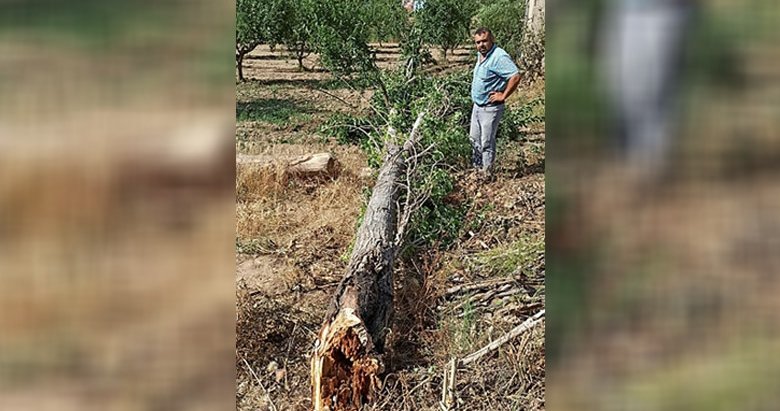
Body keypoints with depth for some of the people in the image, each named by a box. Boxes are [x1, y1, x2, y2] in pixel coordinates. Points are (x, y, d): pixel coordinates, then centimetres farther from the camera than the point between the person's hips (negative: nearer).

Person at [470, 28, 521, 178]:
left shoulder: (499, 57, -23)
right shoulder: (481, 55, 7)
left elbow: (516, 76, -32)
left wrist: (503, 96, -24)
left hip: (490, 108, -9)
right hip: (477, 106, 9)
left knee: (487, 143, 0)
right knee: (474, 138, 20)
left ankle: (487, 173, 13)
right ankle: (477, 165, 37)